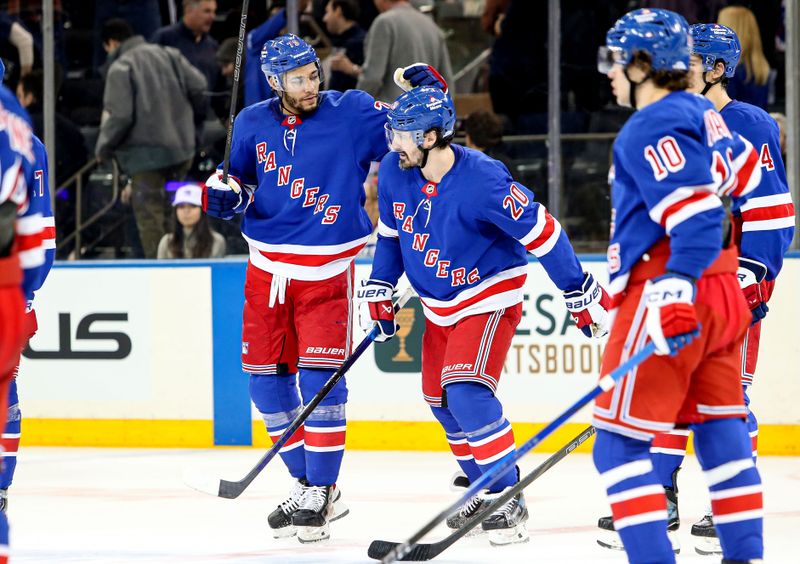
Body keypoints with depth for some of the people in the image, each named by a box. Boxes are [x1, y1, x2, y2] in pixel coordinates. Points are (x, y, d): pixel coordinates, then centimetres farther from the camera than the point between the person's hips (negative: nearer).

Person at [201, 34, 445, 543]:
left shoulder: (351, 113, -7)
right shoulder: (253, 124, 3)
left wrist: (426, 92, -21)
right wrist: (225, 194, -7)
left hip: (326, 271, -5)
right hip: (267, 267, 5)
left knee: (319, 377, -12)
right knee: (267, 379, 6)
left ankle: (322, 491, -2)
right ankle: (307, 482, 20)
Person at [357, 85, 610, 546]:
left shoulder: (482, 179, -29)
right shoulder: (395, 172, -9)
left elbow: (542, 232, -23)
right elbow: (391, 232, 11)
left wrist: (581, 293, -20)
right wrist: (378, 290, 8)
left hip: (490, 299, -8)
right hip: (439, 305, 8)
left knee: (467, 393, -22)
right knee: (441, 400, 11)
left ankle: (508, 502, -14)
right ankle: (485, 491, 30)